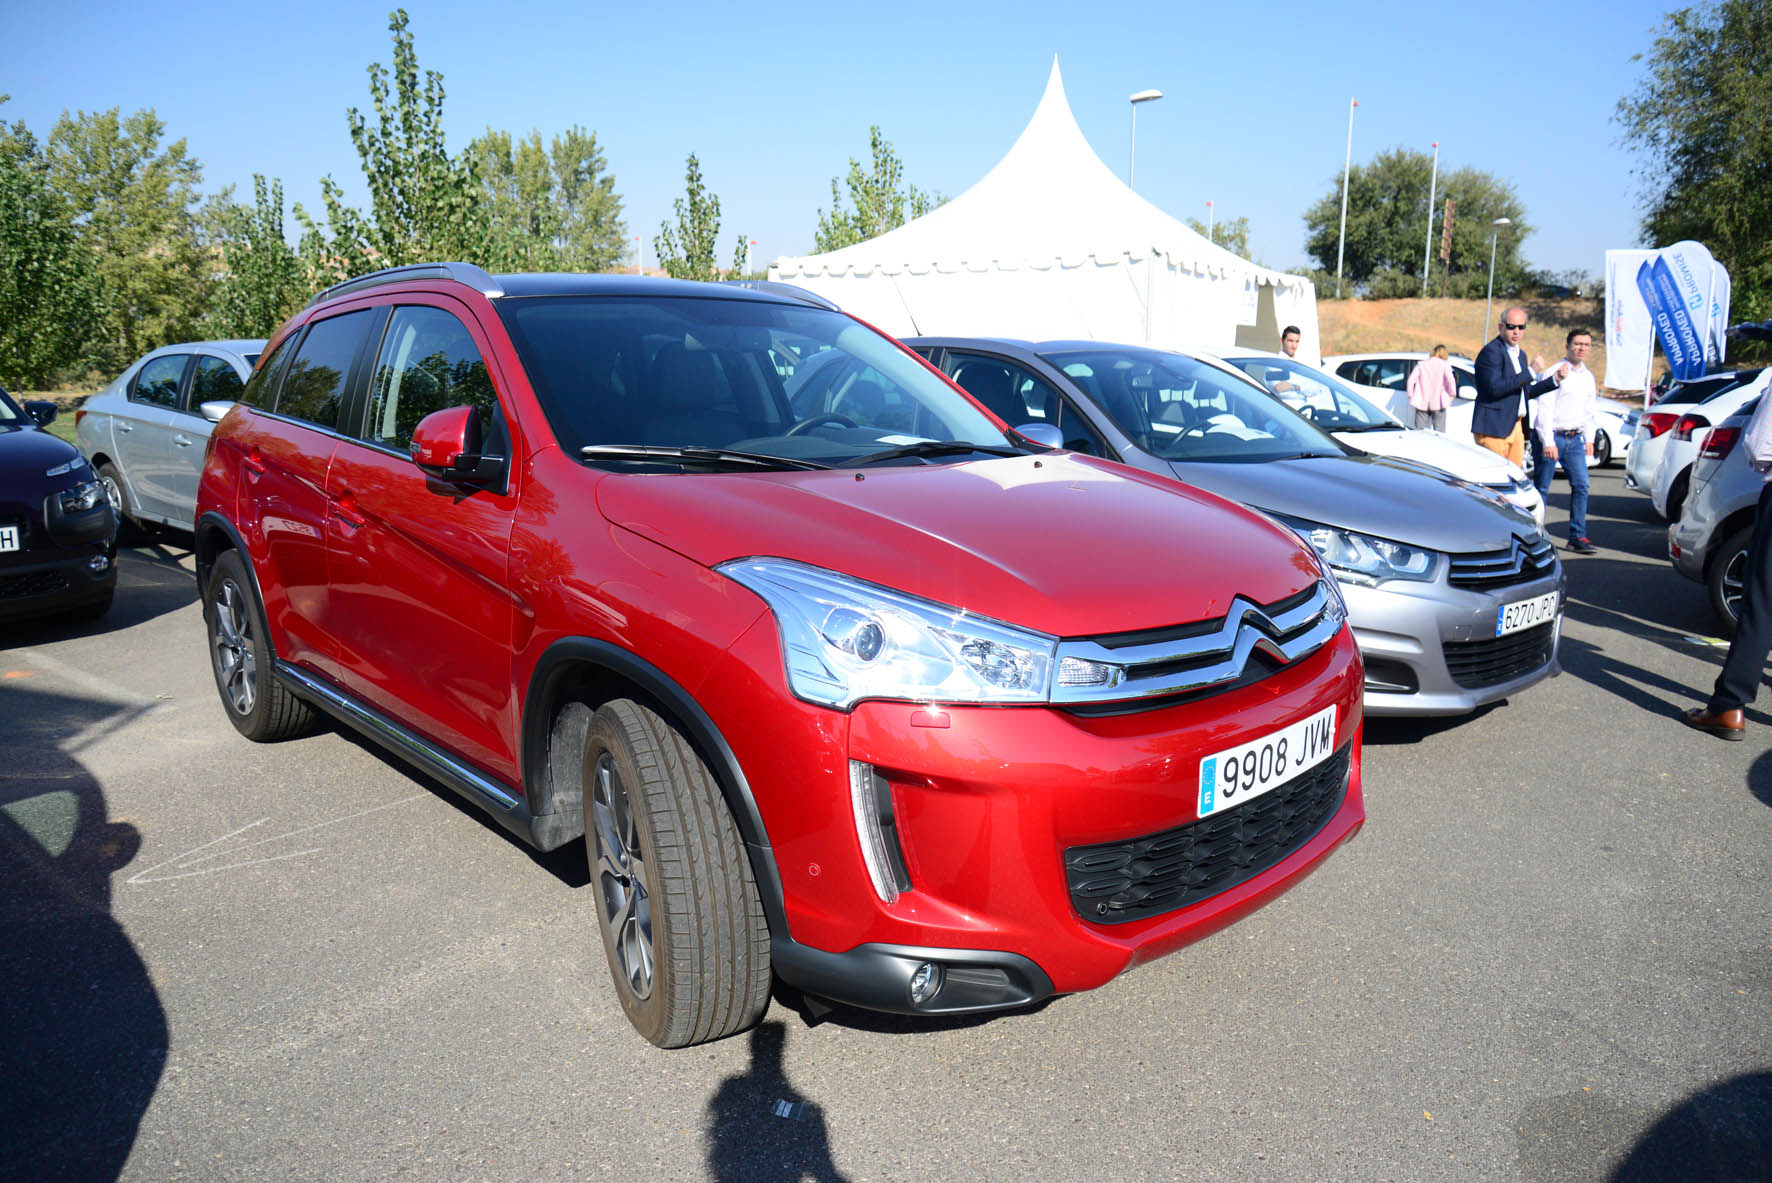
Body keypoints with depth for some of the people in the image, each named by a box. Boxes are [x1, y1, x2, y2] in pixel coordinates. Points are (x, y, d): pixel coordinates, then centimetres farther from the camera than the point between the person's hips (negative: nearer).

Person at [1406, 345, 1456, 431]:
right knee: (1439, 432, 3)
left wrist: (1411, 395, 8)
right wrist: (1452, 394, 0)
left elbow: (1411, 380, 1)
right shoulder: (1445, 364, 0)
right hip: (1438, 403, -2)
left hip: (1422, 403, 2)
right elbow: (1450, 380, -13)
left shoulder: (1421, 364, 9)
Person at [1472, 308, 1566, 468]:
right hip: (1494, 427, -9)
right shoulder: (1491, 351, -11)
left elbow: (1527, 392, 25)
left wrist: (1555, 379, 15)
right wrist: (1530, 372, -17)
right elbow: (1495, 388, -22)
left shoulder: (1520, 354, 18)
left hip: (1515, 426, 9)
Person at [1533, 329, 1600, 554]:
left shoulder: (1588, 376, 14)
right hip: (1552, 437, -6)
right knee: (1541, 488, -1)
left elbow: (1589, 410, 21)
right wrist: (1548, 442, -17)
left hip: (1575, 439, 6)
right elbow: (1545, 408, -12)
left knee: (1581, 485, -2)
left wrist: (1589, 439, 12)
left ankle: (1578, 537, 2)